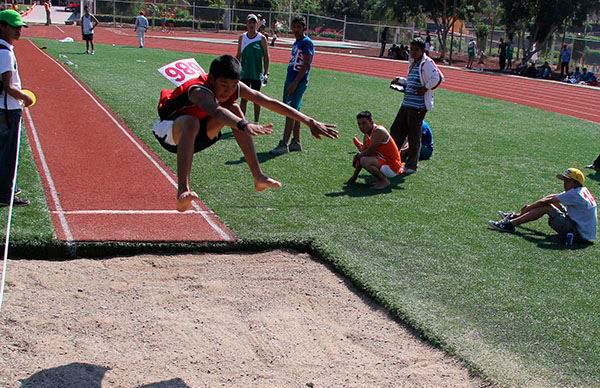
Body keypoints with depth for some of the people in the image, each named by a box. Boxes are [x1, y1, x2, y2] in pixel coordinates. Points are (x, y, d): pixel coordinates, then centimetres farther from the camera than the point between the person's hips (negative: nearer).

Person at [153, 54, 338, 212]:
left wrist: (310, 122, -22)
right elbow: (216, 111, -58)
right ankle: (182, 191, -50)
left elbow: (271, 103, -17)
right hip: (168, 133, -7)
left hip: (196, 136, 7)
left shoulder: (235, 88, -16)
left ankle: (258, 177, -11)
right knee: (190, 122, -39)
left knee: (234, 110, -10)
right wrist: (244, 125, -76)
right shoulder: (199, 91, -36)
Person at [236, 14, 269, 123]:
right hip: (244, 73, 2)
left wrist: (266, 73, -7)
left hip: (257, 73, -2)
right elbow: (238, 55, 11)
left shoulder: (262, 38, -4)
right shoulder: (242, 37, 4)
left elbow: (266, 57, -2)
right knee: (243, 98, 5)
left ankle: (256, 122, 13)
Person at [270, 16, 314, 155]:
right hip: (290, 80, 9)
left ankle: (284, 144, -9)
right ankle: (296, 142, 17)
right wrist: (289, 82, 17)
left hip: (298, 82, -9)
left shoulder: (307, 43, -11)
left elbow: (305, 65, -17)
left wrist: (295, 83, -21)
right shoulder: (296, 43, 17)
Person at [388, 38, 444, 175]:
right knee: (396, 130, 10)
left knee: (414, 135, -1)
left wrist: (425, 89, -19)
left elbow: (438, 78, -24)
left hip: (418, 105, -9)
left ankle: (411, 166, 9)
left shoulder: (427, 63, -12)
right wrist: (400, 80, 19)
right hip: (407, 103, 9)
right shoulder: (412, 63, 17)